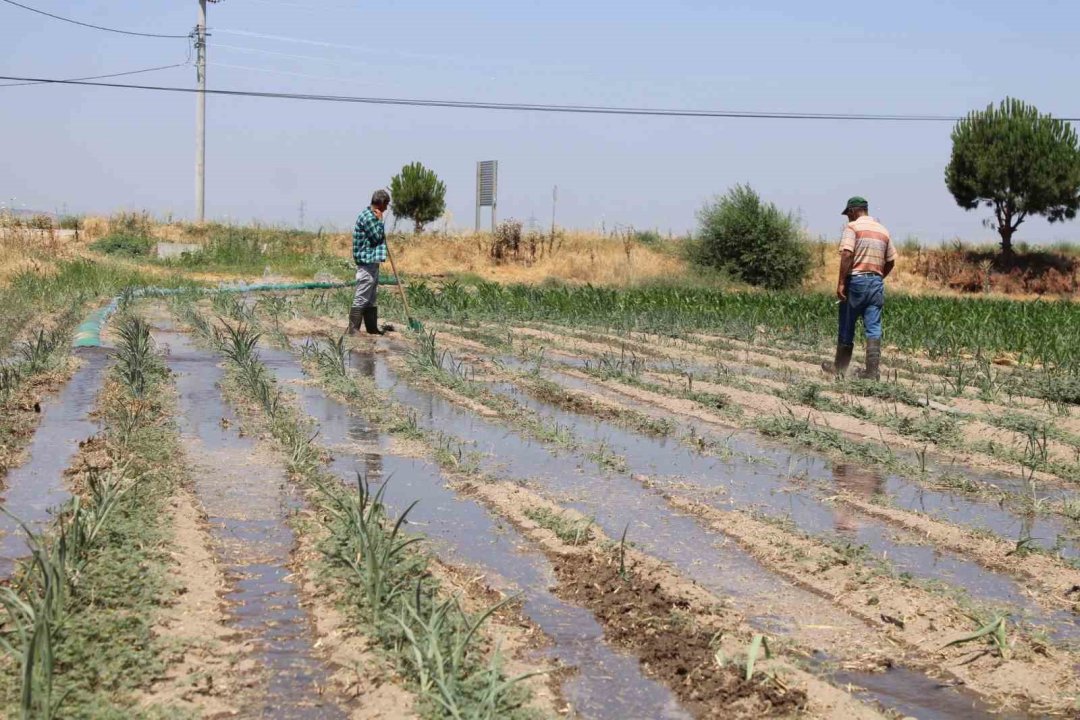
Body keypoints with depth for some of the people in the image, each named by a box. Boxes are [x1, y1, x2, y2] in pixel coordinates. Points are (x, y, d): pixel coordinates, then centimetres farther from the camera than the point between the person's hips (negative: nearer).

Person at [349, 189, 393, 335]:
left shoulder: (371, 215, 16)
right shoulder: (367, 216, -15)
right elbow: (377, 237, -16)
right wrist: (380, 220, -9)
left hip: (371, 262, 11)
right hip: (366, 261, -11)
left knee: (371, 298, 15)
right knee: (361, 298, -8)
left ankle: (372, 328, 21)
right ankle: (353, 330, -6)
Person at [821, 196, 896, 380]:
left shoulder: (852, 227, -5)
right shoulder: (883, 231, 14)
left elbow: (847, 254, -18)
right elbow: (891, 262, 16)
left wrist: (840, 282, -17)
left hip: (856, 279, -5)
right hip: (876, 282, 5)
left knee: (847, 328, 6)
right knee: (873, 329, 1)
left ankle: (840, 368, 16)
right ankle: (873, 371, -5)